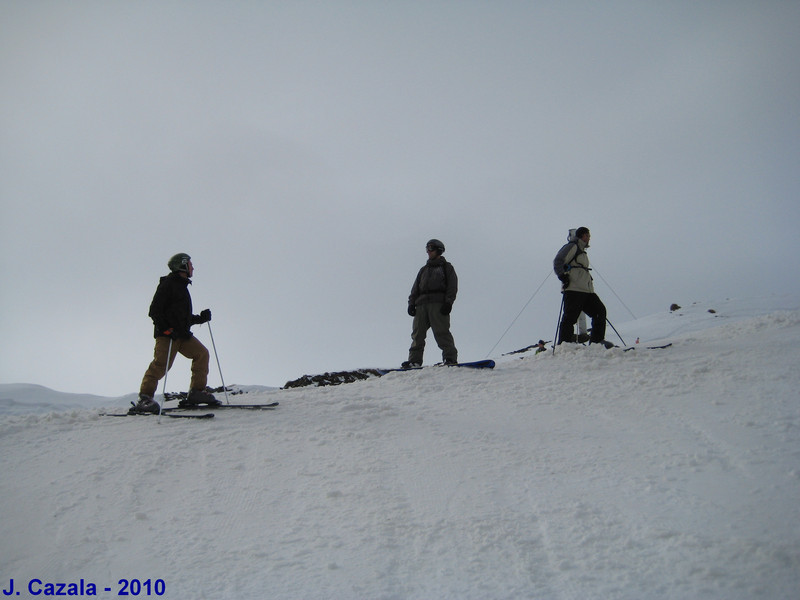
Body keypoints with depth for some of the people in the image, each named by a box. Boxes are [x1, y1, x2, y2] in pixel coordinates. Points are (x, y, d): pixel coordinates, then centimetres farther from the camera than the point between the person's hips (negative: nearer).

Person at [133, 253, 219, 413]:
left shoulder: (182, 286, 25)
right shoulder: (168, 284, -3)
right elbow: (154, 311, -10)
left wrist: (201, 318, 15)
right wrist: (166, 328, -20)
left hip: (182, 334, 9)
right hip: (167, 334, -9)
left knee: (201, 353, 1)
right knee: (161, 363, -17)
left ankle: (196, 392, 3)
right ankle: (145, 397, -14)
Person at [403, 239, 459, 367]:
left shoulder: (446, 267, 15)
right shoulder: (424, 270, 31)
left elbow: (452, 286, 3)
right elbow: (415, 288, 24)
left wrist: (448, 302, -11)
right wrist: (411, 303, 9)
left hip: (438, 304, -5)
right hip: (422, 304, 5)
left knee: (441, 331, -15)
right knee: (417, 333, -4)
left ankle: (450, 358, -16)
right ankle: (415, 360, -5)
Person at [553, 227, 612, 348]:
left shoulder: (582, 251, 28)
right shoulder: (572, 246, -1)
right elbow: (558, 261, -12)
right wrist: (562, 275, -23)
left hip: (587, 290, 9)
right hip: (574, 289, -9)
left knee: (600, 310, 3)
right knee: (570, 317, -12)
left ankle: (597, 340, 7)